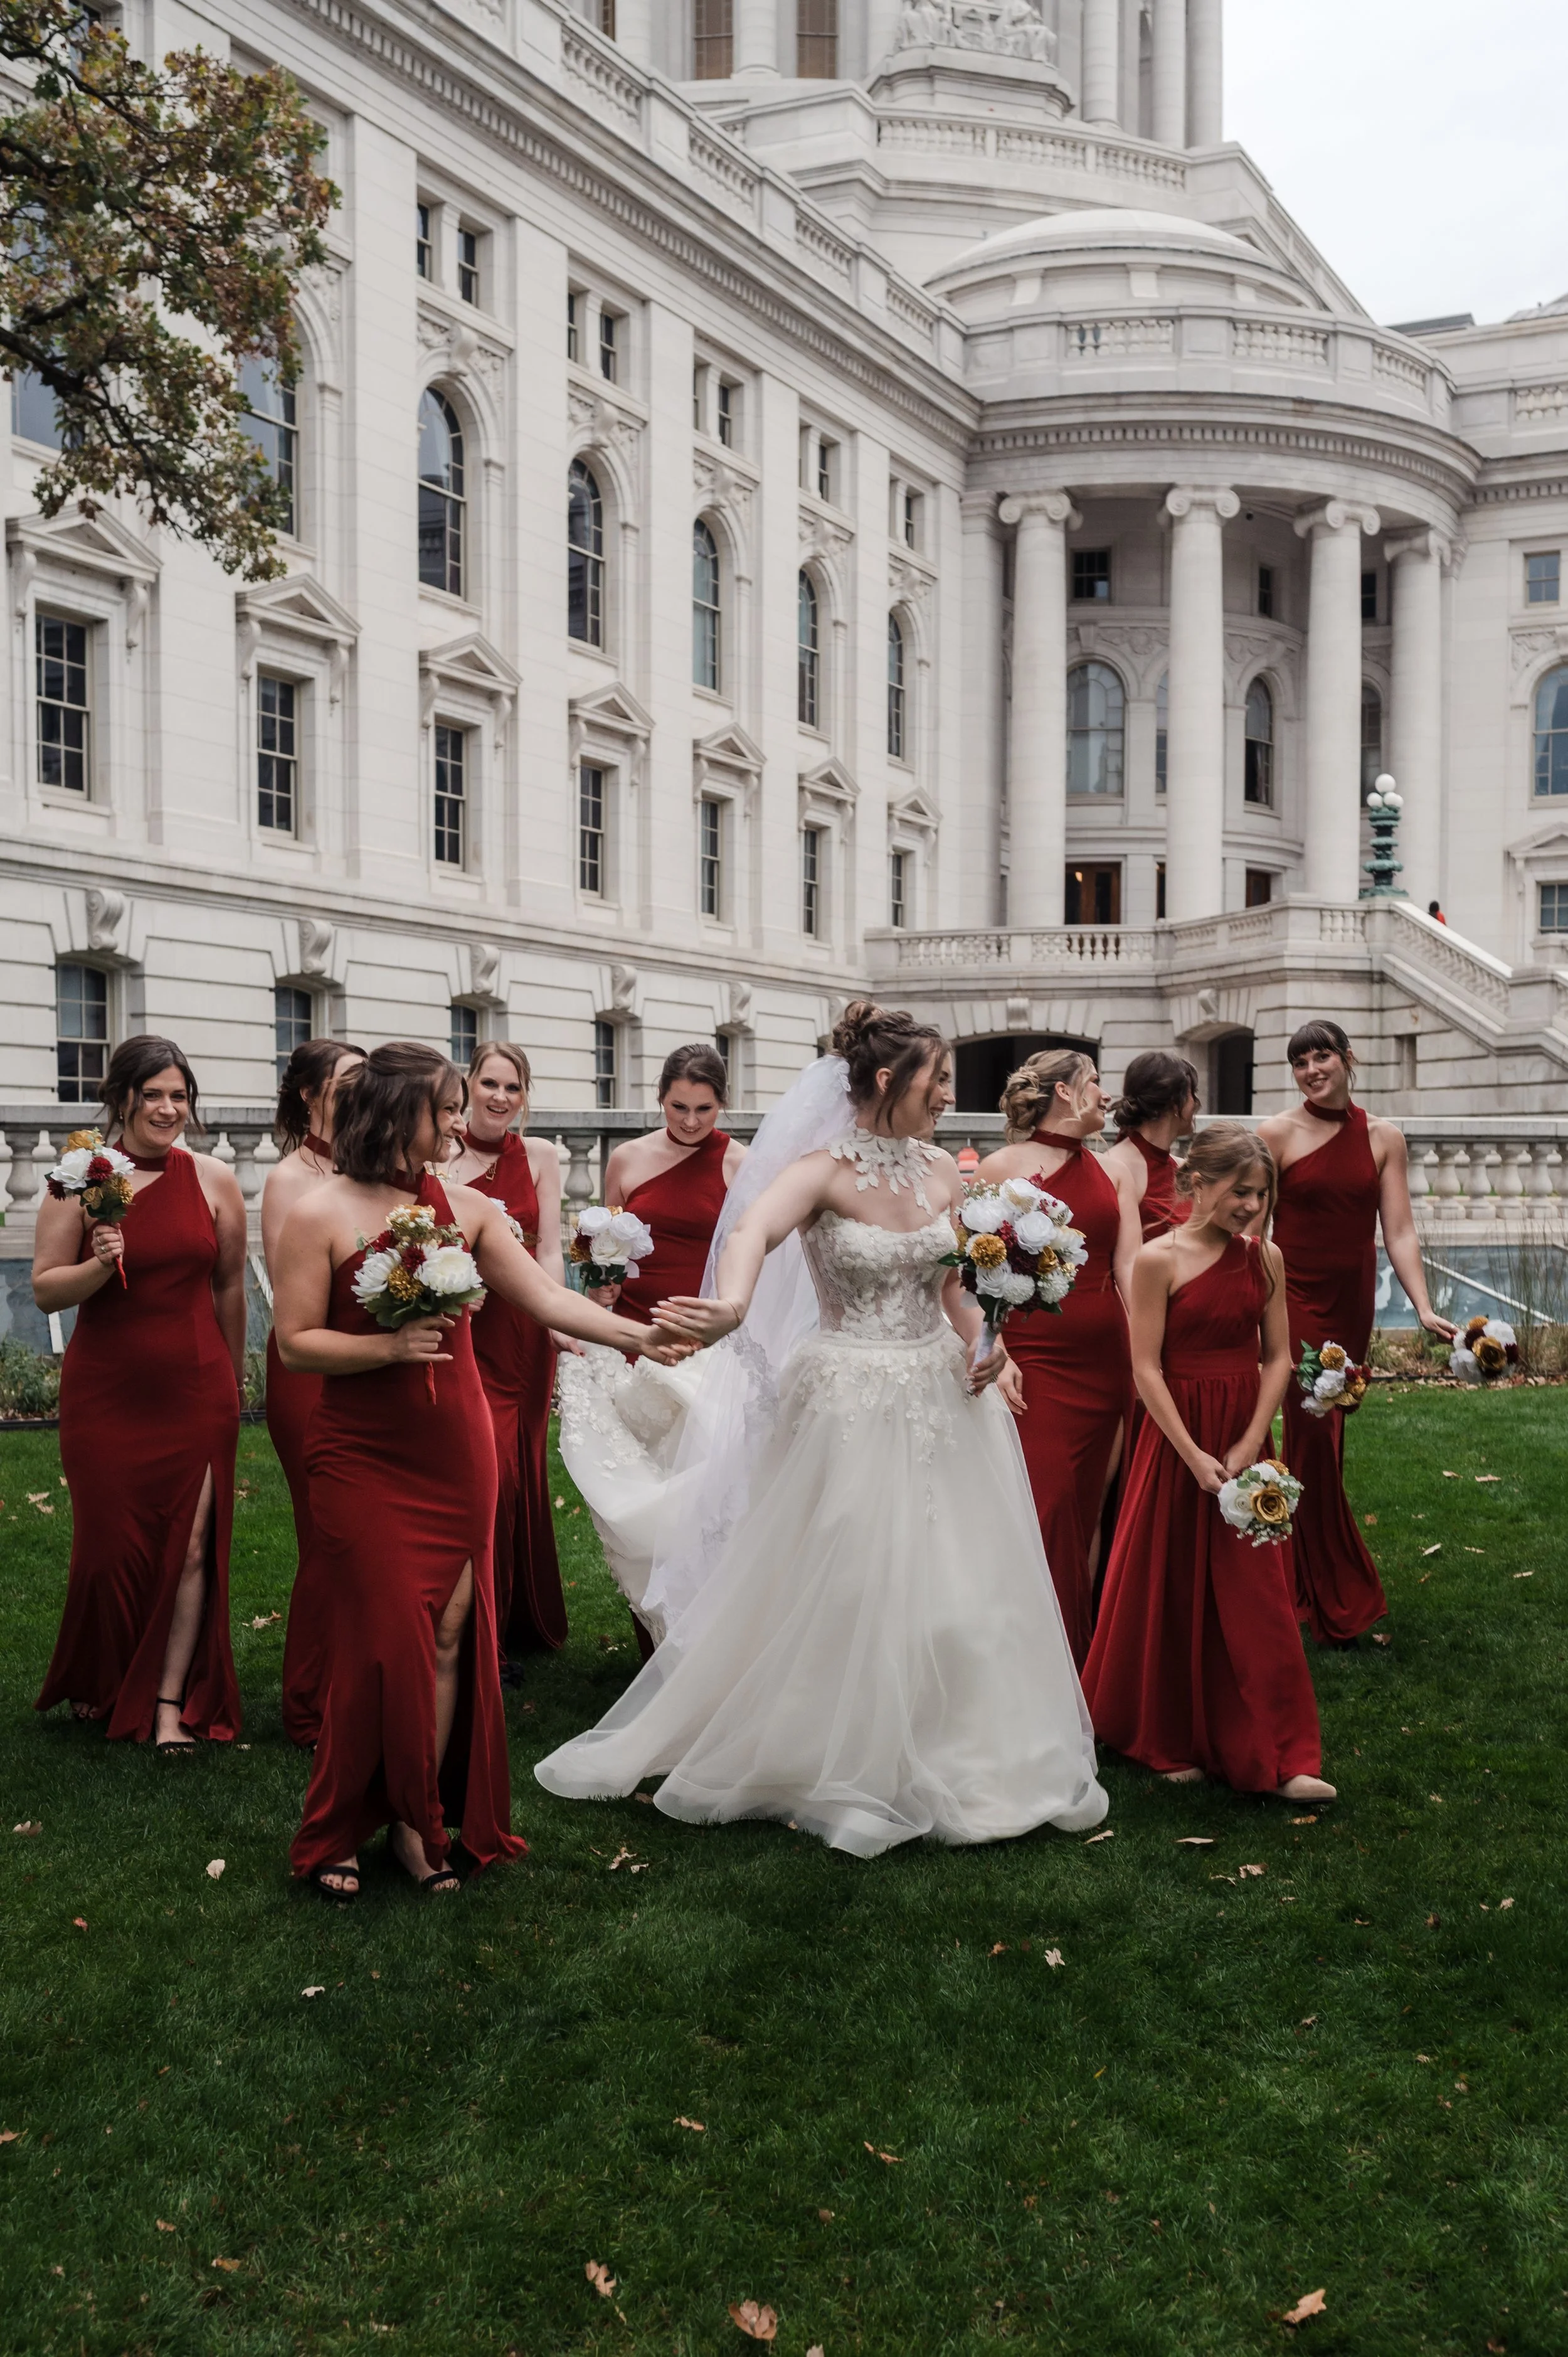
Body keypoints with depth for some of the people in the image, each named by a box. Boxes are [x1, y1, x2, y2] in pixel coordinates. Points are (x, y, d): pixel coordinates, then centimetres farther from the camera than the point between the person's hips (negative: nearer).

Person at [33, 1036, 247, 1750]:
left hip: (195, 1391, 1)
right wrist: (97, 1268, -22)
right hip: (105, 1393, -1)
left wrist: (232, 1378, 16)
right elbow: (45, 1289, -3)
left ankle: (171, 1701, 13)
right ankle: (99, 1686, 34)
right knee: (111, 1544, 8)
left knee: (190, 1546, -1)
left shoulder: (215, 1181, 1)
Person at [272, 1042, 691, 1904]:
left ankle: (418, 1821, 19)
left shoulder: (465, 1208, 5)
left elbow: (545, 1297, 2)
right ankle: (338, 1833, 18)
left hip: (456, 1453, 4)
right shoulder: (318, 1215, -7)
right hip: (363, 1460, -4)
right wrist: (390, 1346, -21)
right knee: (386, 1640, -1)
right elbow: (295, 1343, -8)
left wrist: (640, 1336, -7)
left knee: (448, 1637, 5)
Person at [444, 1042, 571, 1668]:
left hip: (524, 1333, 2)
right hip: (461, 1330, -2)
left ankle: (523, 1620, 25)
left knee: (522, 1471, 9)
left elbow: (549, 1249, -1)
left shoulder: (539, 1156, 4)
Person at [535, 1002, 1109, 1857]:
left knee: (953, 1587, 12)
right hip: (850, 1402, -6)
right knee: (843, 1592, 3)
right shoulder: (824, 1171, -14)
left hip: (941, 1398, 6)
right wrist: (733, 1307, -56)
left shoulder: (941, 1171, 4)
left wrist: (981, 1344, -5)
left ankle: (946, 1762, 31)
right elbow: (753, 1227, -35)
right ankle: (844, 1765, 23)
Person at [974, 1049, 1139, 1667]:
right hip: (1033, 1357, -4)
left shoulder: (1112, 1176, 13)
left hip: (1106, 1360, 5)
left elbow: (1130, 1272, 8)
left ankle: (1081, 1658, 19)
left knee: (1089, 1509, 8)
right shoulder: (1001, 1168, -1)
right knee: (1046, 1506, -8)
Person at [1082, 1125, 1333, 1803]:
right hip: (1178, 1436, -3)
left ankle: (1278, 1758, 11)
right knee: (1174, 1590, 8)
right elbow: (1147, 1369, -11)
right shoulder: (1159, 1260, -10)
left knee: (1257, 1599, 4)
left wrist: (1248, 1447, -8)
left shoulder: (1264, 1259, 3)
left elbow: (1278, 1357, 3)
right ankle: (1171, 1743, 25)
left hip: (1245, 1440, 4)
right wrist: (1195, 1457, -16)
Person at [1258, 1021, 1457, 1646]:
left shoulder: (1383, 1138, 5)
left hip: (1353, 1304, 4)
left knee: (1323, 1436, 10)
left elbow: (1399, 1231, 2)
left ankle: (1301, 1577, 25)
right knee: (1315, 1436, -6)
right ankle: (1338, 1602, 6)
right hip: (1295, 1299, -3)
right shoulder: (1276, 1134, -5)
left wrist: (1424, 1308, -7)